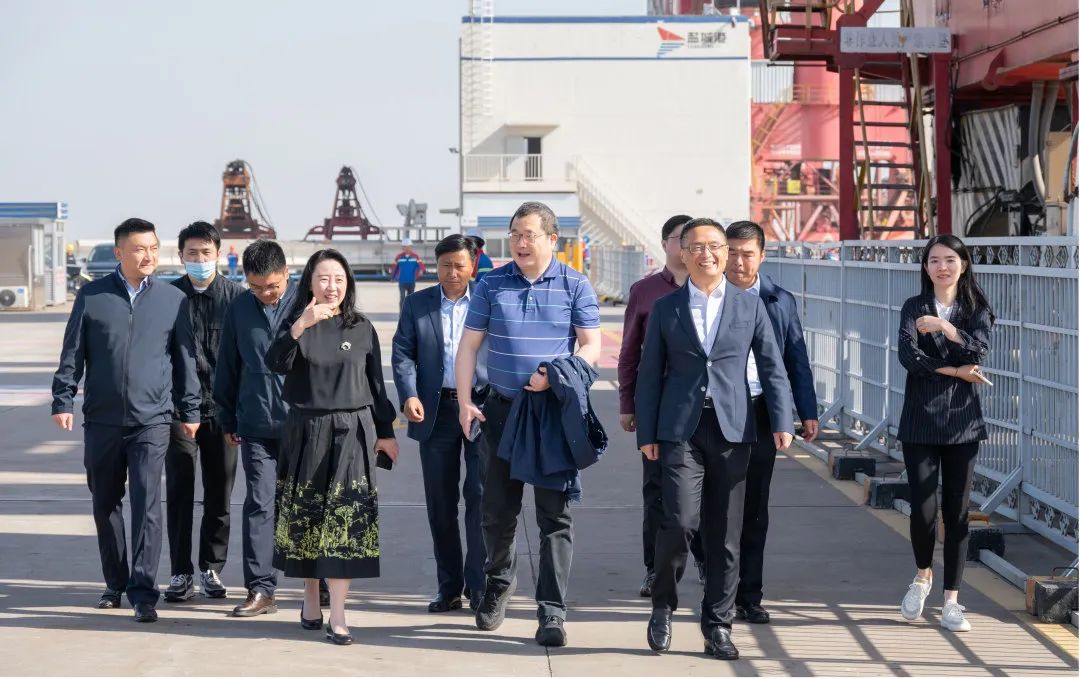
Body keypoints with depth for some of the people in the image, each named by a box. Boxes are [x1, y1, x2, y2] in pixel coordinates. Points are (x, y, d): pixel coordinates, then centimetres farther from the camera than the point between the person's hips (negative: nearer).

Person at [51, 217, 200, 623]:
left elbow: (185, 359, 8)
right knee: (105, 503, 10)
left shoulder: (173, 299, 4)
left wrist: (189, 411, 7)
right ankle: (115, 583, 25)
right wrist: (63, 400, 0)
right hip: (101, 419, 2)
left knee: (147, 501, -11)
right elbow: (72, 353, 6)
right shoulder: (92, 296, 4)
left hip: (152, 419, -2)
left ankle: (143, 591, -10)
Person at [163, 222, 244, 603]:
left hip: (222, 408, 1)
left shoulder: (237, 296, 1)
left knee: (219, 495, 8)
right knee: (179, 493, 1)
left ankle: (212, 568, 19)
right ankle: (181, 572, 8)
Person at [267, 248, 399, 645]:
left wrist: (384, 431, 9)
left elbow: (375, 383, 10)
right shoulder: (297, 324, 2)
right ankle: (310, 600, 26)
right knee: (306, 517, 9)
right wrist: (300, 326, -30)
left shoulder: (362, 329, 5)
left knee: (345, 519, -8)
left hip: (351, 432, -1)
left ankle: (337, 617, -10)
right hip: (305, 432, 1)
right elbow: (275, 363, -16)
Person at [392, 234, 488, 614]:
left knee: (481, 497, -7)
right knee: (440, 503, 7)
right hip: (435, 410, 2)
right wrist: (409, 395, -12)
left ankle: (479, 586, -2)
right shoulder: (417, 304, 10)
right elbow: (403, 353, 4)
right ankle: (449, 587, 15)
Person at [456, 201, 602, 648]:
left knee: (555, 514, -4)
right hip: (502, 409, 2)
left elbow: (590, 345, 0)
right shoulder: (492, 285, 5)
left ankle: (552, 612, -2)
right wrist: (464, 402, -5)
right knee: (497, 509, 10)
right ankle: (500, 581, 36)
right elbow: (469, 345, 5)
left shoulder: (575, 286, 0)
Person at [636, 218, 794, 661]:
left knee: (725, 532, 4)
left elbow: (772, 367, 5)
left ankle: (717, 624, 14)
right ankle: (663, 605, 8)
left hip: (732, 429, 1)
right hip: (681, 429, -1)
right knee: (680, 519, -15)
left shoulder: (750, 307, 8)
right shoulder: (665, 309, 7)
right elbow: (650, 375, 7)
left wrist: (782, 421, -6)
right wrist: (646, 433, 2)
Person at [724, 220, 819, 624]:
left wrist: (807, 413, 5)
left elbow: (797, 360, 10)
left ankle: (749, 596, 14)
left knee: (755, 510, 7)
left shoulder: (780, 301, 8)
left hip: (760, 413, 2)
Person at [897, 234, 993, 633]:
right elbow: (907, 354, -12)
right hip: (921, 420, -1)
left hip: (962, 420, 1)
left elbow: (979, 352, -12)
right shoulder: (914, 308, 4)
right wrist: (954, 371, -15)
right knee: (923, 508, -7)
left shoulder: (977, 311, 6)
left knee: (957, 510, 0)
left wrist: (945, 327, -23)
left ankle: (951, 601, 8)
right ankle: (923, 575, 22)